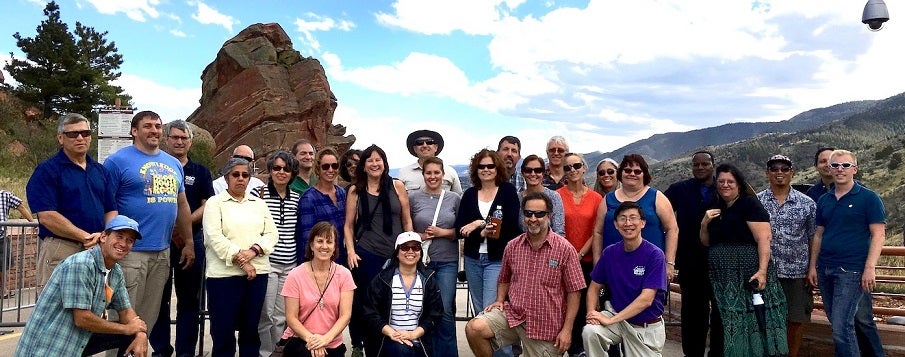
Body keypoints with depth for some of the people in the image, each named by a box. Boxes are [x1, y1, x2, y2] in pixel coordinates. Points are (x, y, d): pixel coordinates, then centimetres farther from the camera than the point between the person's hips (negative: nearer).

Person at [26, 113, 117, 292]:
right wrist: (87, 237, -15)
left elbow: (111, 210, 13)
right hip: (60, 250, -5)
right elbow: (46, 217, -13)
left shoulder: (100, 170, 15)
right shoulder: (46, 170, -3)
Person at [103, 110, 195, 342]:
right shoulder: (118, 161, -5)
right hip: (130, 251, -6)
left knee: (149, 317, 15)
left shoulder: (174, 164, 13)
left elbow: (182, 205, 17)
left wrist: (189, 243, 15)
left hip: (163, 251, 6)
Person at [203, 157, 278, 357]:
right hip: (225, 273, -3)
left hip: (257, 272, 4)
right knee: (223, 329, 1)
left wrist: (252, 251, -12)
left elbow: (272, 233, 6)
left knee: (252, 328, 9)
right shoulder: (215, 203, 3)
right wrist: (239, 260, -15)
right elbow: (214, 237, -9)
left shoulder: (259, 204, 15)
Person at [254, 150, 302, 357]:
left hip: (290, 264, 4)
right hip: (266, 262, -4)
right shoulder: (258, 194, -5)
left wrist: (300, 259, 13)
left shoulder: (296, 198, 9)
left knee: (282, 315, 11)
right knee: (265, 314, 0)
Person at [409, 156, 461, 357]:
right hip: (421, 260, 0)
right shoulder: (413, 197, 2)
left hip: (447, 261, 0)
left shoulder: (454, 198, 4)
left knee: (445, 310, -4)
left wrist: (443, 232, -9)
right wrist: (419, 236, -10)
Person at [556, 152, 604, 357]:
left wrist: (580, 254, -9)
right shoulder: (557, 196, -1)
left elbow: (596, 232, 1)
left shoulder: (596, 198, 3)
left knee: (584, 305, 7)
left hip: (586, 261, 1)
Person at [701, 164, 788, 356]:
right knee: (731, 321, 11)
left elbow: (763, 238, -15)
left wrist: (762, 270, -23)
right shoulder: (716, 208, 15)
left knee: (751, 317, -4)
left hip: (748, 272, -7)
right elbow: (706, 242, 19)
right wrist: (705, 223, 1)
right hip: (724, 277, 7)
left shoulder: (749, 204, -6)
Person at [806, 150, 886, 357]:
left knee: (842, 328, -11)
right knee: (838, 324, 14)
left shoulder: (869, 198, -3)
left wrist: (870, 268, -16)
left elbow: (878, 235, -7)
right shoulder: (823, 200, 12)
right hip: (825, 269, 6)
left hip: (851, 270, -6)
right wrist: (813, 266, 10)